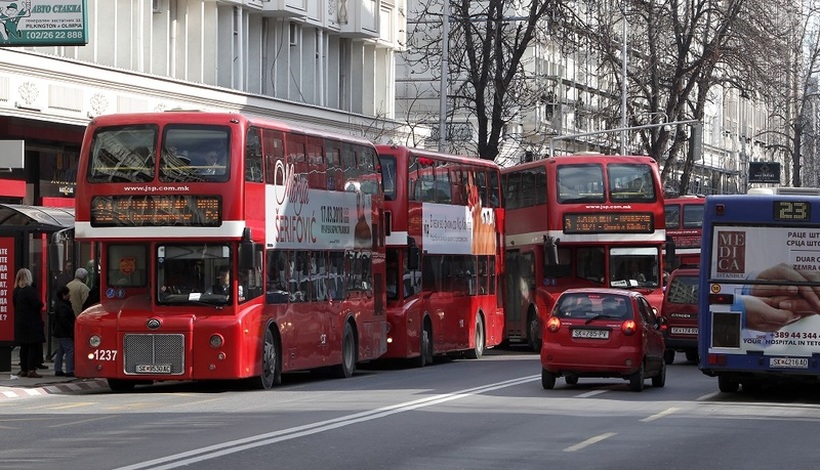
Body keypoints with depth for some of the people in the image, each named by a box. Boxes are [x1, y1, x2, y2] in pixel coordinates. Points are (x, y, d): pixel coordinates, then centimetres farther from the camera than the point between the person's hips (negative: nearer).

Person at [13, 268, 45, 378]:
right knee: (34, 346, -3)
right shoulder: (29, 290, -16)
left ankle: (23, 369, 13)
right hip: (32, 322, -8)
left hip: (20, 322, 8)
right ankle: (31, 370, -7)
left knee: (24, 347, 12)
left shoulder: (16, 291, 8)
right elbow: (38, 304, -19)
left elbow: (14, 304, 14)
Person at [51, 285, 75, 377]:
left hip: (59, 332, 11)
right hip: (64, 333, -11)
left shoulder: (58, 304, 14)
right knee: (70, 350, -10)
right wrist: (72, 330, -21)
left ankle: (58, 370, 19)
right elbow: (64, 321, -24)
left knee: (60, 351, 15)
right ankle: (69, 371, -13)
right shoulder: (63, 307, -19)